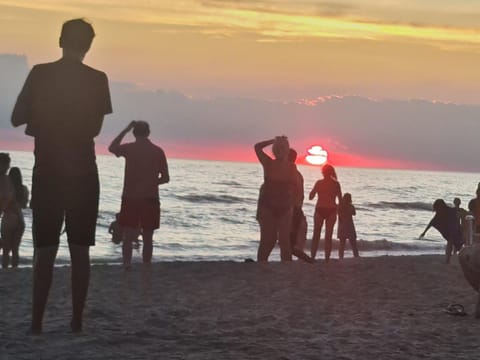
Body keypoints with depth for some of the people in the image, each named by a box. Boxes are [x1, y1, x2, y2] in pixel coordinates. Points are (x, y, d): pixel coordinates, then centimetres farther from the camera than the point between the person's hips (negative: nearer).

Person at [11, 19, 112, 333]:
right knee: (80, 250, 5)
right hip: (83, 173, 0)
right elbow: (95, 127, 4)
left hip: (47, 171, 0)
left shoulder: (40, 74, -2)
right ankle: (77, 321, 4)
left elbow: (17, 118, 1)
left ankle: (37, 321, -1)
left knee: (45, 249, 5)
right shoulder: (97, 80, -2)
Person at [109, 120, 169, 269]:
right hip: (151, 199, 1)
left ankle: (127, 266, -14)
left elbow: (112, 148, 15)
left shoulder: (129, 148, -4)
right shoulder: (158, 151, 1)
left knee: (128, 237, 1)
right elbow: (165, 178, 3)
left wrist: (126, 130, 15)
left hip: (130, 198, -1)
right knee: (147, 238, 10)